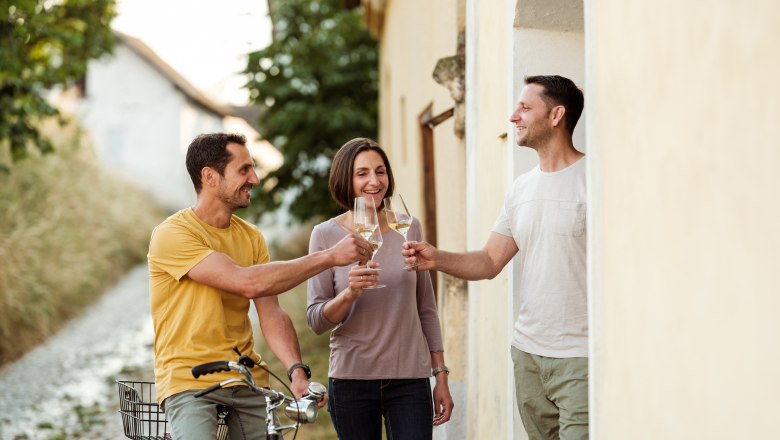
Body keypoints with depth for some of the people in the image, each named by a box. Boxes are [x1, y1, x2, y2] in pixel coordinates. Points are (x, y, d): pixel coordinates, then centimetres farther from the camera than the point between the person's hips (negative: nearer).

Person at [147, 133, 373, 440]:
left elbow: (271, 314, 1)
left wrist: (297, 370, -17)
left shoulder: (251, 237, 9)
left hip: (247, 382, 6)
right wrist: (329, 257, -21)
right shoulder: (172, 234, -12)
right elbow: (248, 283, -23)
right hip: (189, 383, -6)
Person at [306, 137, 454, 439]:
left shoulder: (409, 228, 5)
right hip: (351, 381, -1)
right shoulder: (326, 235, -1)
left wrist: (441, 375, 8)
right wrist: (349, 293, -22)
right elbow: (316, 321, -3)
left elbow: (426, 308, 11)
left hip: (410, 380, 1)